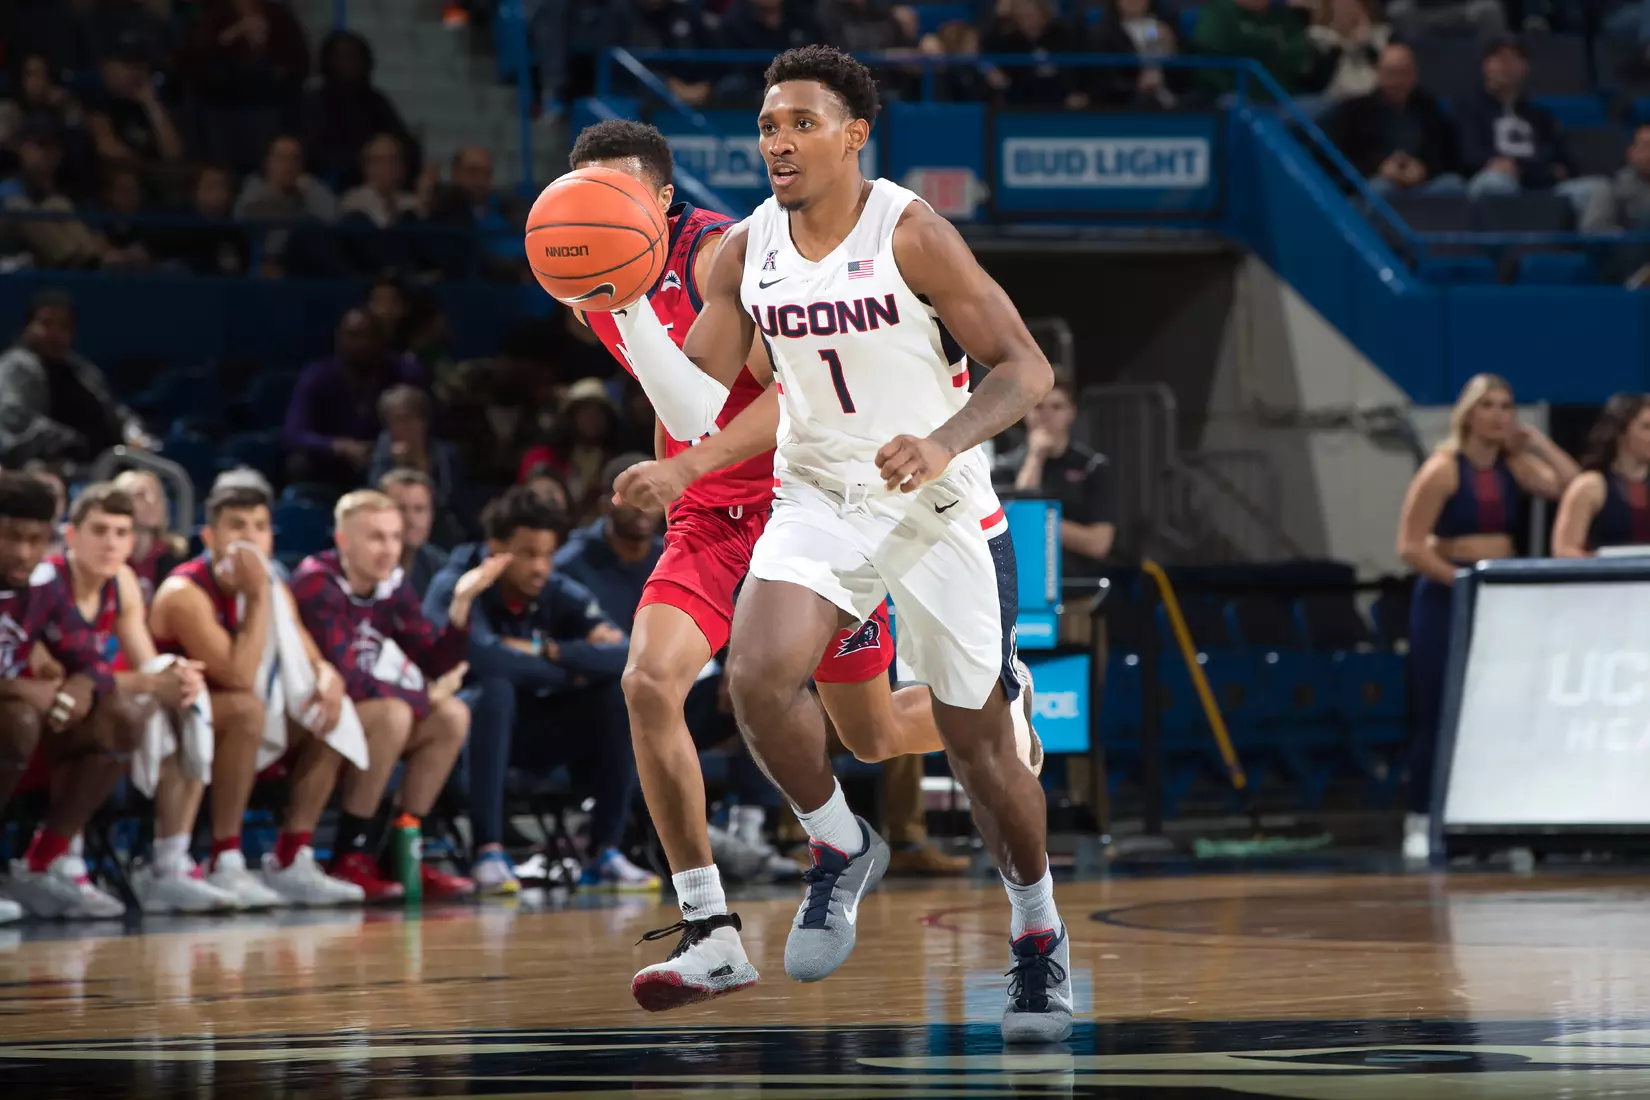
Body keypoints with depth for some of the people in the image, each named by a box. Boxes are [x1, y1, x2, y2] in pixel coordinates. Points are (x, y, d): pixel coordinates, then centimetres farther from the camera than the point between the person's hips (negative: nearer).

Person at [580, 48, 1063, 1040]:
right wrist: (625, 302, -14)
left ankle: (1040, 936, 28)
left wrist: (945, 444, -32)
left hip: (939, 511, -3)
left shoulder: (910, 233, -15)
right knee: (759, 679, -24)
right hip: (816, 502, 3)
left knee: (979, 741, 6)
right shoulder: (745, 254, -1)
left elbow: (1027, 367, -15)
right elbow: (695, 409, -1)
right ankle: (842, 850, 3)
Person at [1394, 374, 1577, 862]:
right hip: (1445, 599, -5)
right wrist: (1461, 579, -19)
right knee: (1438, 715, -4)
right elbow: (1411, 546, -11)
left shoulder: (1516, 468, 8)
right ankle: (1420, 822, 1)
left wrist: (1538, 443, -3)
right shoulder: (1443, 470, -6)